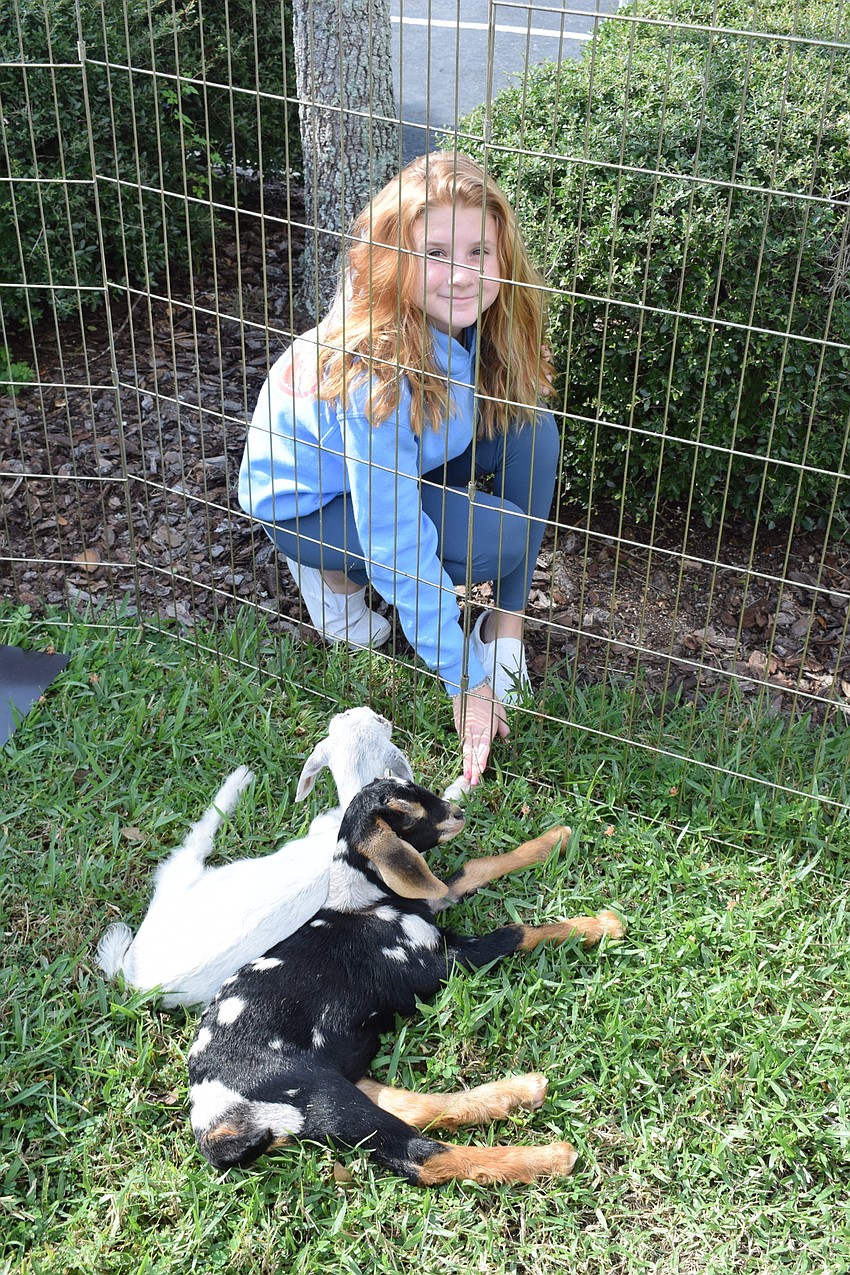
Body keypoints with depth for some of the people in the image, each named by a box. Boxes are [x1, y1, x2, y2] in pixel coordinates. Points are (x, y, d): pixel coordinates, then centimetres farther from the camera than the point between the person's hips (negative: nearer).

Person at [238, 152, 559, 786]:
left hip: (407, 463, 7)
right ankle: (334, 566, -1)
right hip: (303, 499, -7)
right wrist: (466, 682, -29)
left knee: (531, 430, -16)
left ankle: (506, 622, -6)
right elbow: (395, 548, -33)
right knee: (499, 539, -24)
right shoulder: (374, 373, -38)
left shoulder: (467, 319, -20)